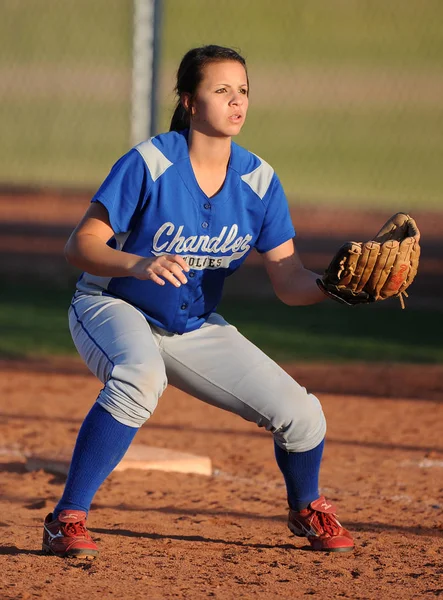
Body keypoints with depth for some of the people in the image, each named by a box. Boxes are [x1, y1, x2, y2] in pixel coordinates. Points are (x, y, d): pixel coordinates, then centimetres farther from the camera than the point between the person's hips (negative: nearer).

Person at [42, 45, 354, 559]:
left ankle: (306, 508, 27)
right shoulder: (149, 163, -21)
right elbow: (80, 244, -23)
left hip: (195, 329, 5)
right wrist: (138, 264, -41)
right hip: (113, 309, -5)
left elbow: (290, 283, -8)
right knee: (140, 376, -40)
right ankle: (66, 521, -29)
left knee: (301, 416, -8)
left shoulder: (259, 181, -8)